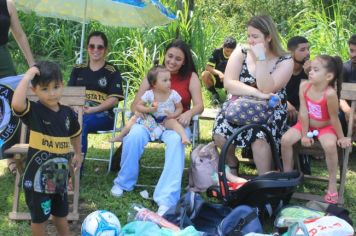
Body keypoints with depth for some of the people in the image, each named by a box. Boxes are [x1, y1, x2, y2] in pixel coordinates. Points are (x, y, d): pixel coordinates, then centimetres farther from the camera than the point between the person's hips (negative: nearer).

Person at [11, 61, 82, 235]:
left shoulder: (68, 113, -3)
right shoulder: (33, 111, -18)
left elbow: (75, 134, 18)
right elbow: (16, 104, -42)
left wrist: (78, 154, 27)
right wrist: (28, 76, -36)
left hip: (59, 174, 5)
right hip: (37, 176, -5)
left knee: (60, 214, 24)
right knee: (39, 217, 12)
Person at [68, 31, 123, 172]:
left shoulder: (112, 72, 6)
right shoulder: (78, 70, 19)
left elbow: (114, 100, -4)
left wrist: (92, 110, -17)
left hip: (102, 115, -3)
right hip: (78, 112, 3)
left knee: (81, 123, -36)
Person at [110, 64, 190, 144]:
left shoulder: (173, 94, -12)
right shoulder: (149, 94, -12)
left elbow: (180, 108, -2)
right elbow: (138, 106, -6)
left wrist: (173, 115, -22)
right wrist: (148, 109, -25)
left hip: (167, 119, -2)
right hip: (151, 119, 2)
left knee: (173, 122, -35)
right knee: (134, 119, -7)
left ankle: (184, 137, -45)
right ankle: (120, 136, 2)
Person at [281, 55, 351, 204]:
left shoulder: (330, 93, -33)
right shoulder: (304, 86, -18)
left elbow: (334, 118, -23)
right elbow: (304, 113, -15)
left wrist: (341, 137, -12)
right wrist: (304, 134, -13)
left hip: (326, 127, -4)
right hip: (307, 125, 5)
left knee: (330, 145, -33)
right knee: (286, 139, -16)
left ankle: (332, 185, -15)